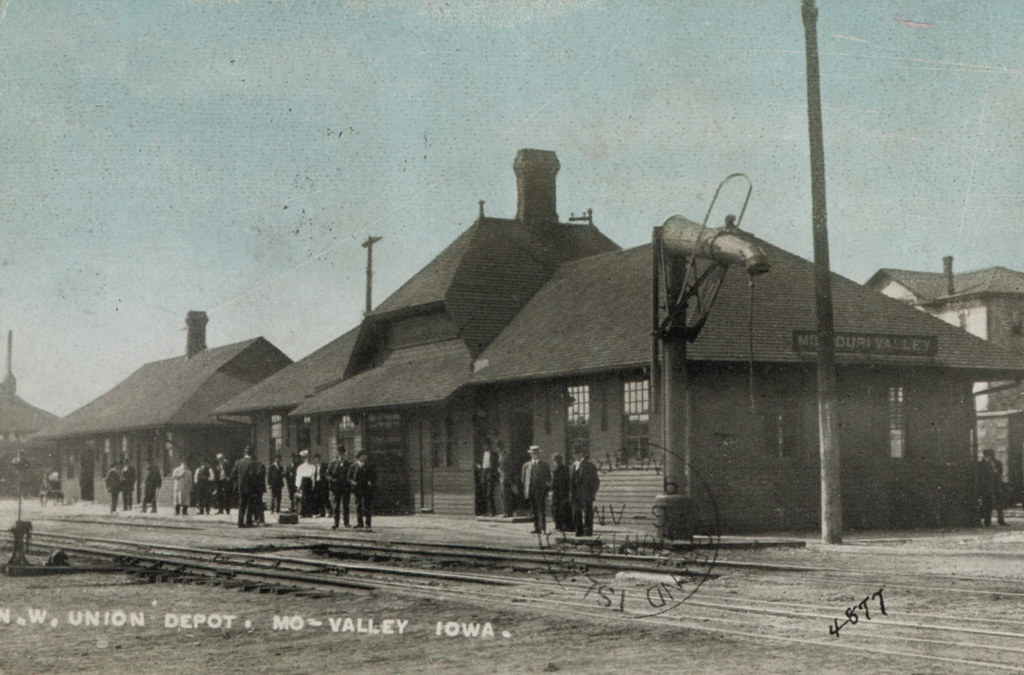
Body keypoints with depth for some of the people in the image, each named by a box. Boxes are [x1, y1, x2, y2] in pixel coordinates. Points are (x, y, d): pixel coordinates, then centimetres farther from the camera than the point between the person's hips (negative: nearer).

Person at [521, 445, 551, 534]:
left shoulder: (545, 465, 8)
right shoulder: (526, 465, 13)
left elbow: (549, 478, 9)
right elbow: (524, 480, 14)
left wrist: (547, 486, -5)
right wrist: (525, 492, 5)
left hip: (541, 491, -2)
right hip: (531, 492, 2)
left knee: (542, 510, -8)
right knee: (534, 511, 2)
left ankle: (543, 529, -5)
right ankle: (537, 528, 5)